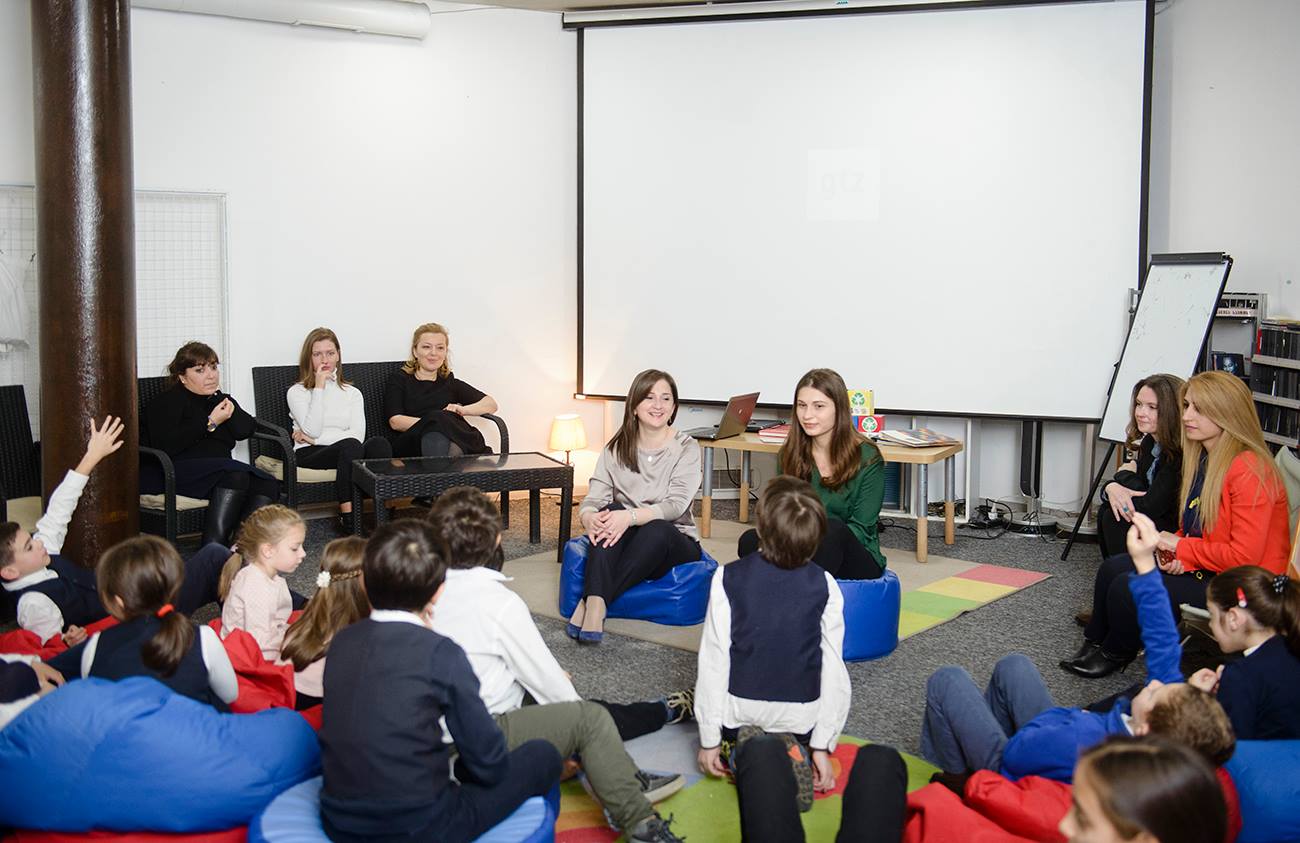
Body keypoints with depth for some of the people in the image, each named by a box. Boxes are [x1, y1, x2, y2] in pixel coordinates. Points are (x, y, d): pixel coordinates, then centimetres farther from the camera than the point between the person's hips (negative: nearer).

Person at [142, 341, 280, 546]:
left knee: (268, 484, -21)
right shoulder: (168, 402, 5)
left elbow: (246, 430, 7)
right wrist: (210, 422, -9)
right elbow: (166, 446, -15)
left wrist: (218, 397, 2)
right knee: (236, 473, -33)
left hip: (218, 472, 7)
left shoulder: (220, 400, 26)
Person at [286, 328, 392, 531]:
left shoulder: (352, 393, 22)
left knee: (379, 443, -31)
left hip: (347, 450, 3)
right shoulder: (297, 392, 13)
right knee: (351, 446, -37)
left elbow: (358, 434, 4)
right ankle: (347, 515, -39)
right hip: (311, 454, -3)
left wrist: (314, 438, -4)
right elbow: (313, 430, -6)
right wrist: (319, 388, -3)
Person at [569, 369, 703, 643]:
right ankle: (595, 606, -44)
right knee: (610, 511, -30)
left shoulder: (686, 448, -4)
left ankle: (589, 603, -37)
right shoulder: (616, 449, 5)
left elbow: (676, 504, -18)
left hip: (672, 542, -2)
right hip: (621, 541, 2)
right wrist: (589, 518, -31)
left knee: (657, 529, -36)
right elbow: (592, 500, -4)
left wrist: (630, 517, -36)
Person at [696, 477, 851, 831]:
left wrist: (709, 739, -5)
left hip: (739, 713, -1)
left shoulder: (729, 578, -13)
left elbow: (714, 660, -13)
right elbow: (833, 668, -9)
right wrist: (822, 745, -2)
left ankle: (745, 753, -3)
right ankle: (793, 754, -1)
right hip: (801, 718, 1)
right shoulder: (824, 586, -8)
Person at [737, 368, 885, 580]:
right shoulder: (790, 455, 9)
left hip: (857, 558, -3)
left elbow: (861, 528, -7)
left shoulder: (867, 458, -4)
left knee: (831, 527, -37)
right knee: (749, 541, -25)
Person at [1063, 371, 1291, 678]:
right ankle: (1095, 644, 15)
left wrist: (1181, 547, -14)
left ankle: (1115, 654, 12)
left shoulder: (1249, 471, -23)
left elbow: (1244, 557, -25)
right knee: (1112, 568, 0)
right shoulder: (1202, 459, 7)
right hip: (1198, 567, 10)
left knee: (1128, 588, -16)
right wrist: (1176, 555, -5)